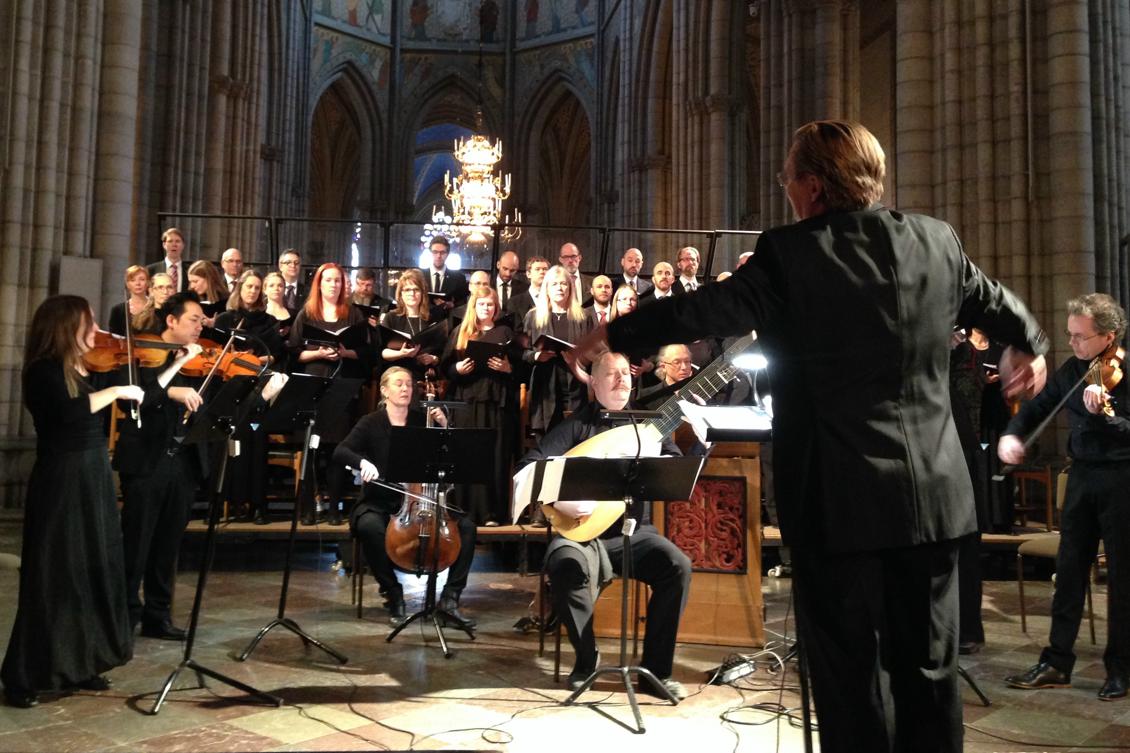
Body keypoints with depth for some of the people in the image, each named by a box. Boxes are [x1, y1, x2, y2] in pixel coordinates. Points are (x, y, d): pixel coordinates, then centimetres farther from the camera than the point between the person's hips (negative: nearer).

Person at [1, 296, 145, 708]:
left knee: (91, 573, 13)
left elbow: (136, 394, 17)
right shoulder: (43, 371, -12)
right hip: (61, 483, -8)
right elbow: (70, 411, -30)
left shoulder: (80, 370, 11)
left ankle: (79, 665, 25)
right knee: (53, 578, -2)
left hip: (91, 480, 8)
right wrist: (115, 391, -19)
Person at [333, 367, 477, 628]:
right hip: (379, 503, -2)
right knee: (369, 527, -37)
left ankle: (450, 597, -11)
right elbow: (340, 452, -12)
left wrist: (443, 426, -10)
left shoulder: (422, 419, 6)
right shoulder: (372, 423, 0)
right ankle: (394, 595, -16)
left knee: (467, 526, -18)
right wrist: (362, 462, -32)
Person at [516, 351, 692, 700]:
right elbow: (528, 467, -8)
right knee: (565, 566, -33)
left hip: (633, 532, 3)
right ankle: (586, 660, -8)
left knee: (678, 566, -24)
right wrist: (559, 497, -23)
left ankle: (655, 670, -10)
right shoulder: (576, 425, -1)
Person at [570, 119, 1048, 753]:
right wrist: (1030, 345, 42)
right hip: (934, 493, 5)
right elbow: (994, 301, 21)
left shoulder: (790, 254, -11)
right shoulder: (938, 240, 5)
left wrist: (614, 335, 6)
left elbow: (704, 310, -8)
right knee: (931, 666, 16)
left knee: (852, 671, 8)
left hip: (841, 498, -5)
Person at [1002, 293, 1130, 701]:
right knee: (1069, 571, 7)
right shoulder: (1071, 370, 4)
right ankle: (1057, 663, 15)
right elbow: (1037, 407, 13)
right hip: (1082, 476, 5)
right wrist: (1011, 434, -4)